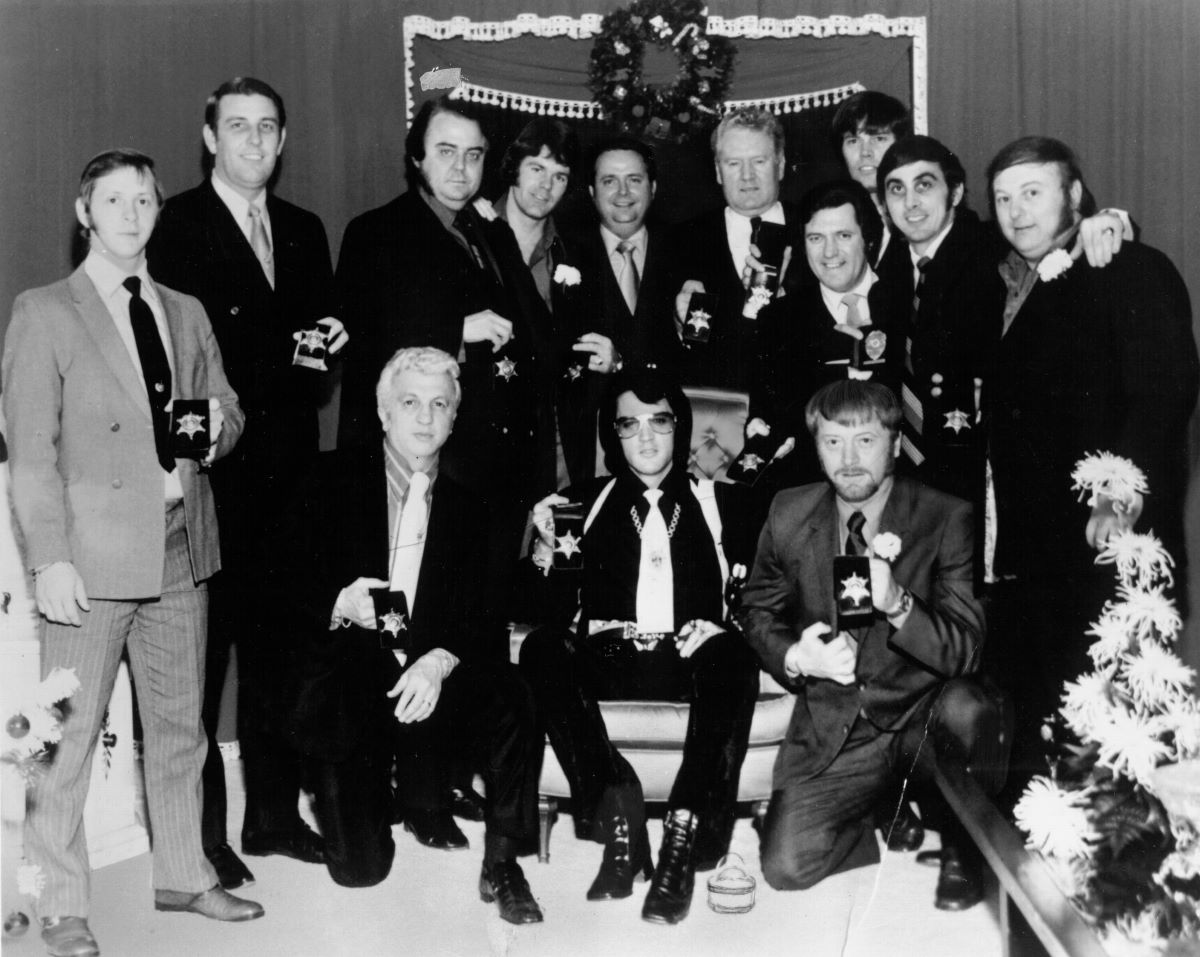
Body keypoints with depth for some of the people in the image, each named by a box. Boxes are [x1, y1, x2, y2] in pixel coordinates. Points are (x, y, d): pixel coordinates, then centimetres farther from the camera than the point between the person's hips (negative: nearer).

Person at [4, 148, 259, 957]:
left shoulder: (187, 313, 14)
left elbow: (226, 407, 21)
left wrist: (218, 427, -5)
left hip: (181, 551, 5)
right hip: (92, 556, -5)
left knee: (180, 726, 13)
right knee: (70, 732, 0)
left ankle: (184, 874, 27)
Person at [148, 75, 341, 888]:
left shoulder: (305, 231, 16)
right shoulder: (174, 226, -3)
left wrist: (330, 341, 0)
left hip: (286, 470, 6)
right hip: (210, 473, -5)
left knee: (278, 648, 12)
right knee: (201, 654, 1)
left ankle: (274, 813, 23)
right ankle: (197, 831, 11)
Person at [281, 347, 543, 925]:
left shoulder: (469, 504, 9)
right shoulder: (333, 483, 3)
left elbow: (482, 614, 1)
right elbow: (289, 596, 0)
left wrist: (440, 661, -19)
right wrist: (341, 607, -21)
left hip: (432, 676, 2)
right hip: (348, 676, -1)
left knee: (509, 702, -31)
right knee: (360, 868, -10)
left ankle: (502, 864, -11)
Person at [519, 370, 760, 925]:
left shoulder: (722, 503, 17)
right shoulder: (585, 503, 17)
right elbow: (555, 614, 9)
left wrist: (721, 624, -12)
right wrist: (548, 551, -9)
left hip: (692, 658, -1)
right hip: (608, 658, 1)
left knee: (732, 657, -35)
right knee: (541, 651, -30)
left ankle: (685, 838, -32)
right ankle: (620, 826, -29)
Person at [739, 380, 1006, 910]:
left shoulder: (948, 518, -11)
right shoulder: (789, 514, -2)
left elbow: (965, 652, -17)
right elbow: (757, 612, 10)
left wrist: (896, 603, -36)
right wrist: (795, 657, -13)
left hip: (925, 721, -1)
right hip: (834, 728, 2)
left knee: (967, 708, -36)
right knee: (786, 865, -18)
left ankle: (963, 847, -3)